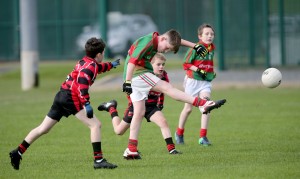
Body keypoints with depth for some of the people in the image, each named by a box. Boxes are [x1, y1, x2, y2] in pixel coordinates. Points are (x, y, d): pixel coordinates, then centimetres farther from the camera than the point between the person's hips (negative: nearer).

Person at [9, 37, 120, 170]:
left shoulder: (84, 61, 20)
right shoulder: (90, 65, -8)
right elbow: (82, 82, -25)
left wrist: (110, 65, 56)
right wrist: (86, 103, -31)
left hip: (62, 95, 10)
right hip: (71, 97, -10)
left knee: (43, 129, 15)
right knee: (95, 125, -11)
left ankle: (18, 153, 18)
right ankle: (98, 160, -18)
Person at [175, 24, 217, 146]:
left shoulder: (212, 49, 5)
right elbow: (186, 64, -12)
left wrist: (212, 73, 8)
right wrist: (198, 70, -23)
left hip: (205, 82, 4)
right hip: (193, 80, -4)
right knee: (188, 108, 7)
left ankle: (203, 137, -16)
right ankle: (179, 133, 29)